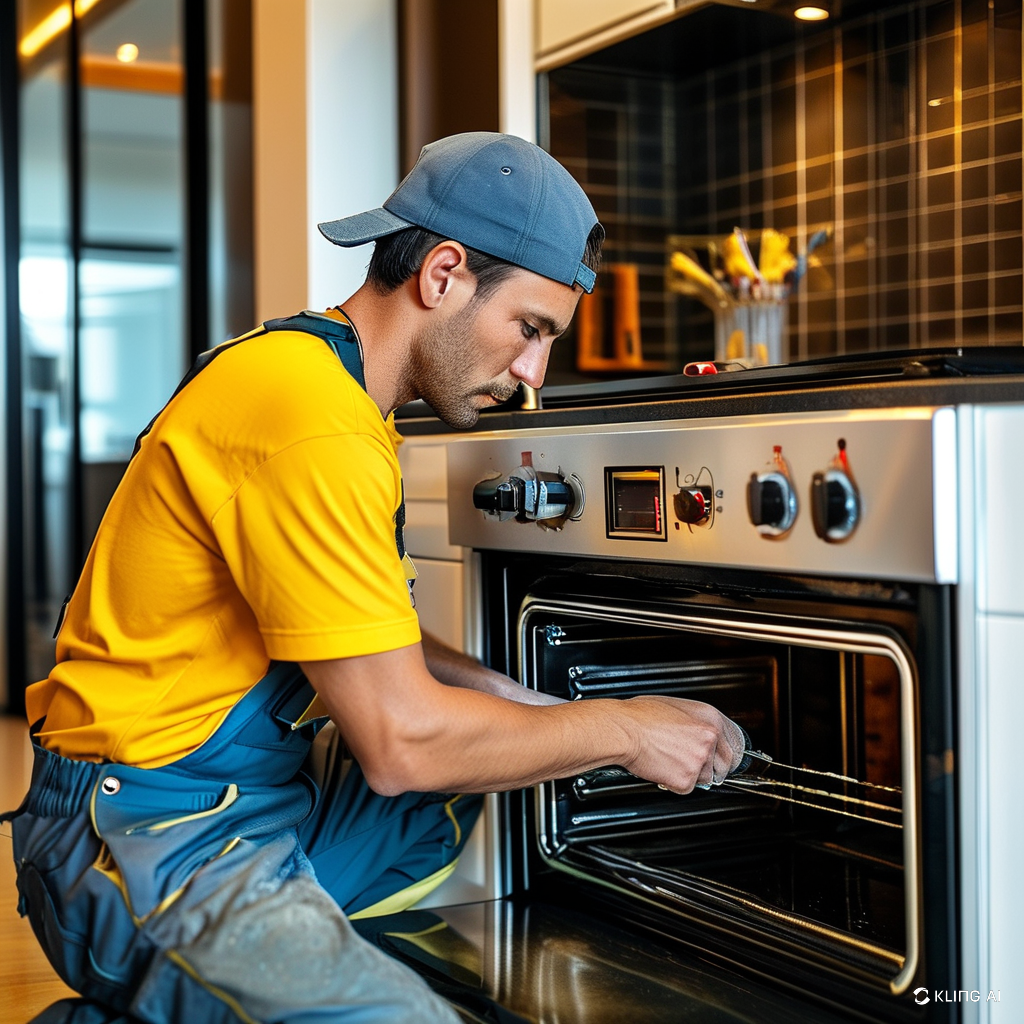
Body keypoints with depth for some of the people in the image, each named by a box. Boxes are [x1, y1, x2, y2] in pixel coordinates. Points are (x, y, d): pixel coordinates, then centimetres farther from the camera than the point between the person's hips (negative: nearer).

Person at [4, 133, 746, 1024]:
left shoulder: (329, 380, 11)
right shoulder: (311, 420, -23)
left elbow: (367, 637, 20)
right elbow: (402, 741, -21)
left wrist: (525, 707, 10)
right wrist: (621, 731, -9)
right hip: (152, 841, -11)